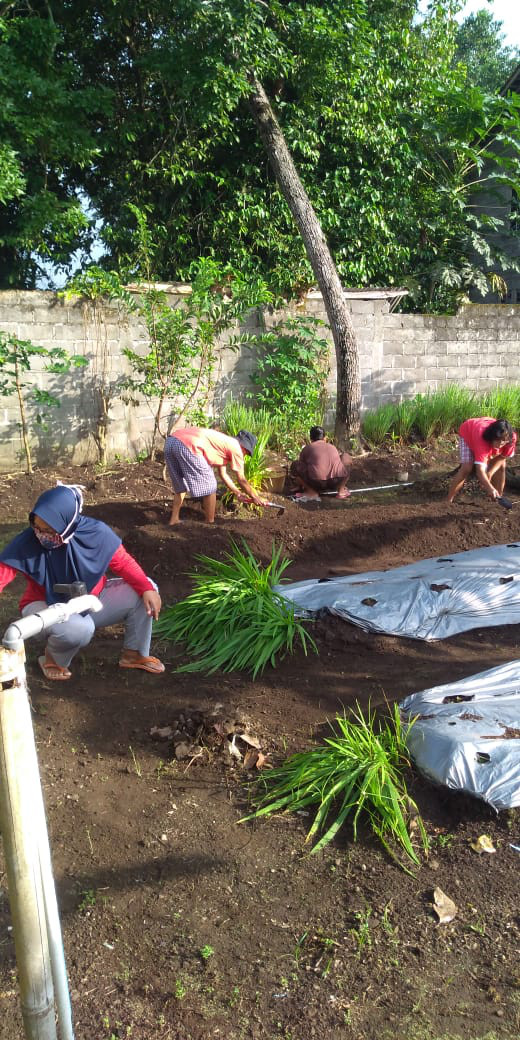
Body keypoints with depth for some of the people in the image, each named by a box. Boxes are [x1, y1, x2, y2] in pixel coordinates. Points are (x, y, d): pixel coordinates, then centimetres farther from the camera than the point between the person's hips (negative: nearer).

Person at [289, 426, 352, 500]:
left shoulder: (307, 448, 21)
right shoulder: (333, 447, 28)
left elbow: (302, 468, 34)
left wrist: (302, 487, 52)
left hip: (316, 483, -3)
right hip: (336, 481, 3)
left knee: (295, 465, 21)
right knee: (346, 457, 31)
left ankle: (311, 492, 8)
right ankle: (341, 490, 22)